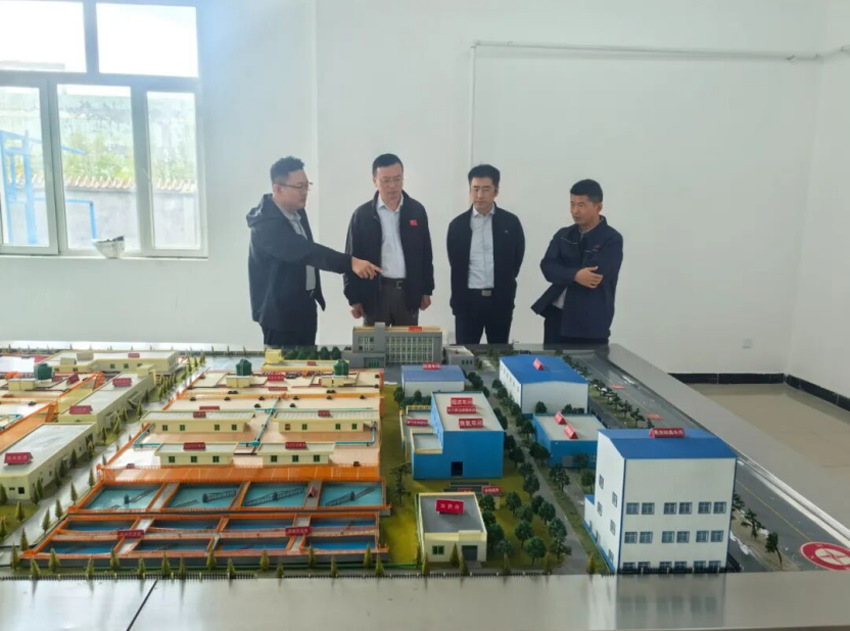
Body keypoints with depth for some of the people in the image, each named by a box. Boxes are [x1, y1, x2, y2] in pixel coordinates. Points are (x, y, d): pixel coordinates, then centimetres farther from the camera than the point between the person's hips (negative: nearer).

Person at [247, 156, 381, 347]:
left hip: (305, 305, 8)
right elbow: (303, 251, -37)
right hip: (280, 310, -8)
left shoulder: (297, 211, 5)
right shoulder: (266, 223, -24)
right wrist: (350, 262, -45)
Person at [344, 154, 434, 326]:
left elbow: (425, 253, 9)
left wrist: (426, 290, 8)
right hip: (375, 292, -2)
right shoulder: (362, 214, -2)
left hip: (409, 291, 2)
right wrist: (354, 298, -3)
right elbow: (352, 257, 0)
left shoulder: (417, 210, 4)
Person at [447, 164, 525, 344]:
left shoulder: (510, 222, 0)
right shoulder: (458, 224, 2)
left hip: (500, 299, 0)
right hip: (467, 299, 0)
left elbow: (516, 260, 6)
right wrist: (457, 300, 7)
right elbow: (456, 265, 8)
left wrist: (503, 286, 8)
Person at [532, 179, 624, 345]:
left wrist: (563, 274, -5)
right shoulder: (563, 235, 10)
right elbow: (547, 268, -3)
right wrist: (574, 275, -20)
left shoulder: (612, 239, -6)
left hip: (591, 323, -4)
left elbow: (595, 276, -18)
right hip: (556, 316, 5)